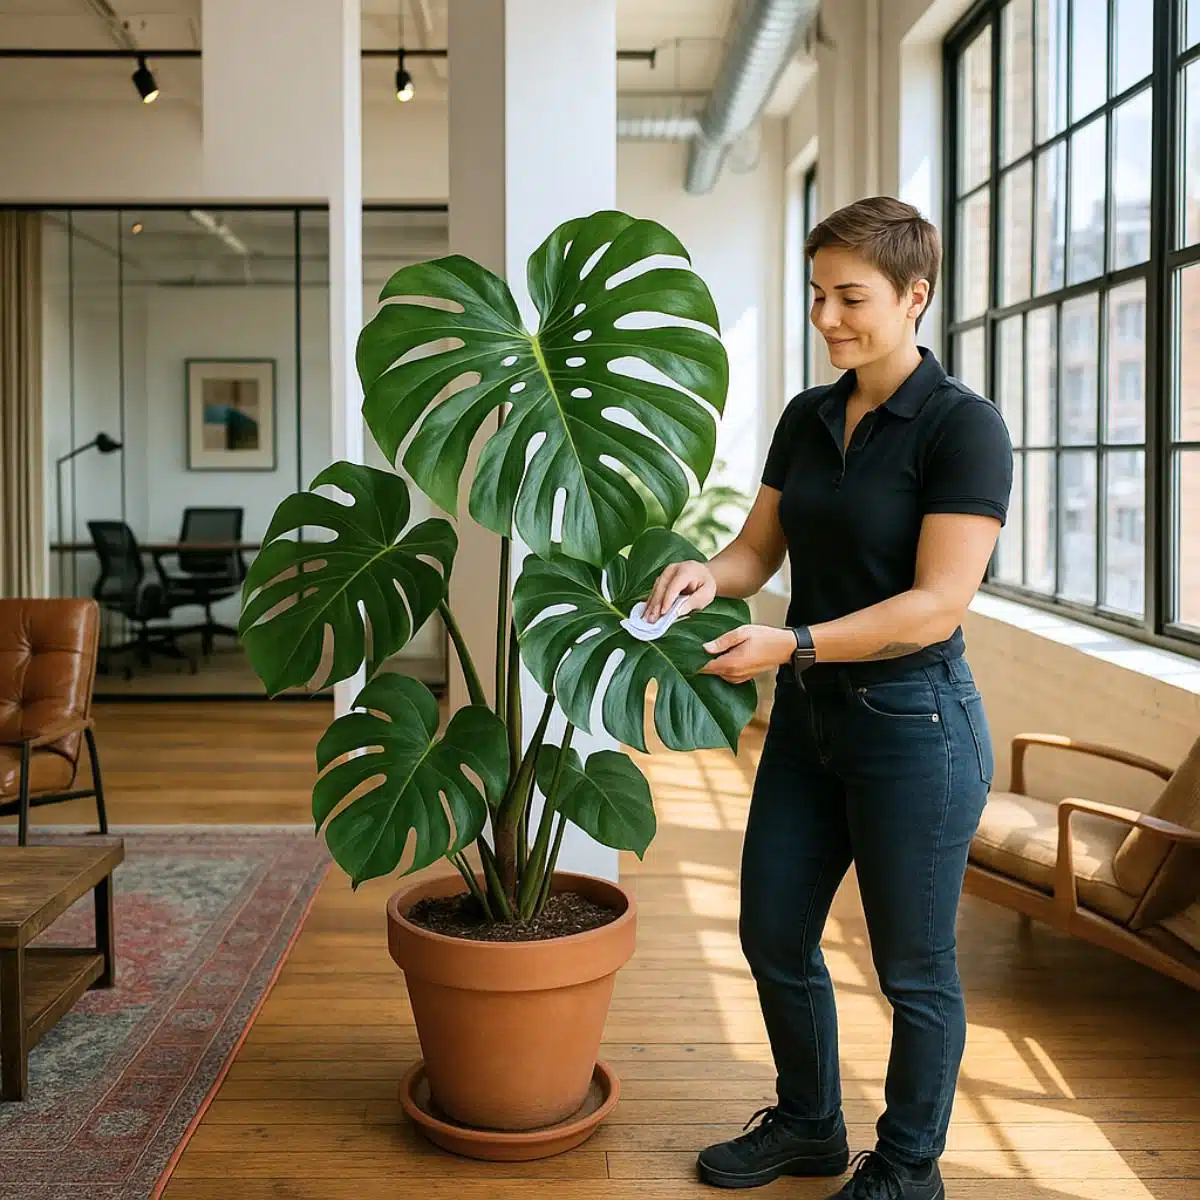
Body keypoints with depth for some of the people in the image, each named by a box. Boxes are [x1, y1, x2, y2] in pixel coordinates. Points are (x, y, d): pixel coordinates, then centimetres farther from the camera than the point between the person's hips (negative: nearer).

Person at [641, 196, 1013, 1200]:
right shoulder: (808, 418, 7)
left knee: (913, 967, 8)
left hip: (915, 722, -7)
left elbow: (938, 603, -21)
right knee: (774, 936, 15)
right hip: (810, 716, 7)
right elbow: (760, 548, 10)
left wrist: (792, 645, -27)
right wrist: (709, 574, -12)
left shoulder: (963, 427, -15)